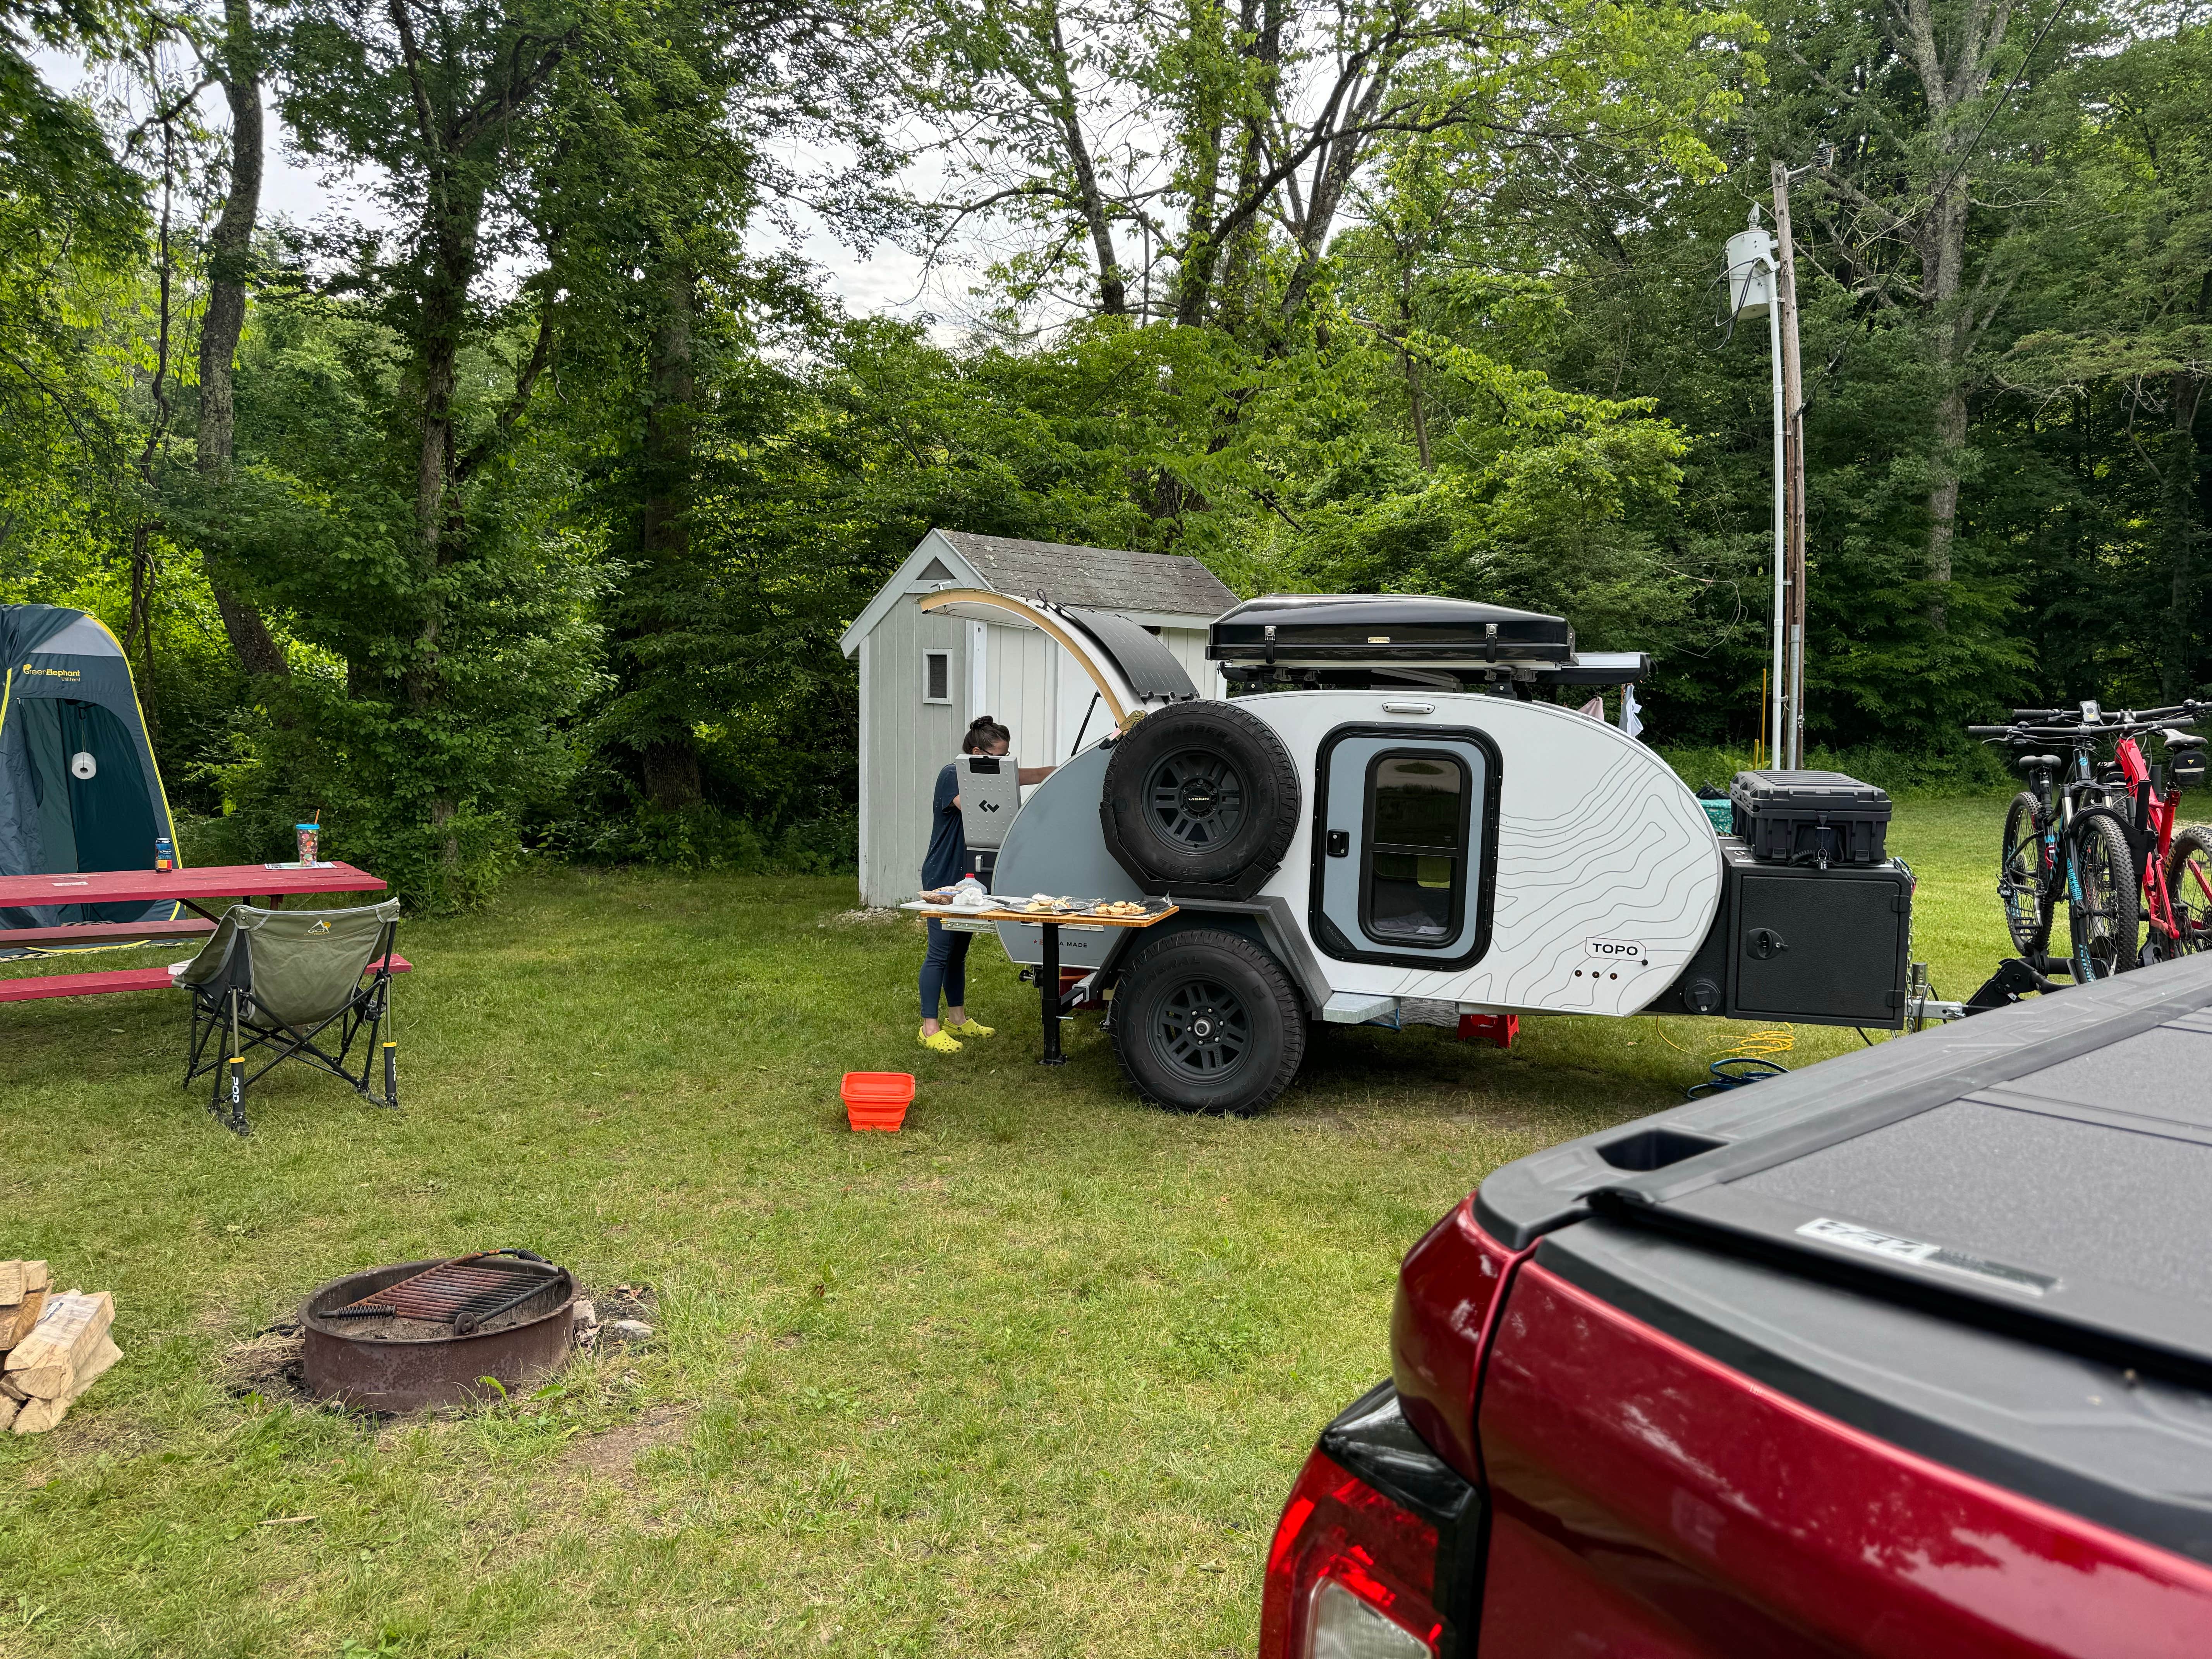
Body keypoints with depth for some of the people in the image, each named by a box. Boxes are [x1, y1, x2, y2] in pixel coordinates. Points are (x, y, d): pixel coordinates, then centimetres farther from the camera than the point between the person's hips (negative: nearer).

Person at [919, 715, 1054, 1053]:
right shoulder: (951, 775, -14)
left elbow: (1039, 775, 7)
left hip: (968, 877, 9)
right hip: (942, 877, -9)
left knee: (959, 949, 15)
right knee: (940, 951, -6)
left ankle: (957, 1018, 25)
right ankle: (929, 1028, -1)